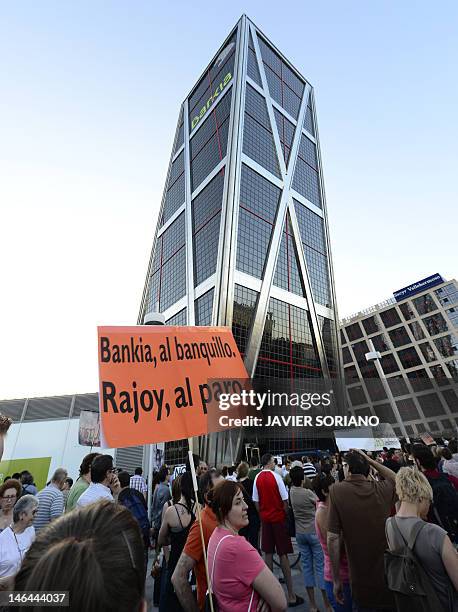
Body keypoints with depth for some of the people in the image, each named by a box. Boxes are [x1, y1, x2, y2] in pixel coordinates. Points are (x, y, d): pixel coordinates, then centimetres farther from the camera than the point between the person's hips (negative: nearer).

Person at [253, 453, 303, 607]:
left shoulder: (257, 478, -5)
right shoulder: (276, 476, -18)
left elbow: (256, 501, 0)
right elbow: (285, 500, -15)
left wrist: (262, 514, 12)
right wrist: (286, 513, 0)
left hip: (265, 518, 4)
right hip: (278, 517, -4)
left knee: (268, 553, 15)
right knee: (283, 554, 6)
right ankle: (291, 595, 13)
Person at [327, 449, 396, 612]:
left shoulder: (337, 490, -14)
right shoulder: (383, 489, -9)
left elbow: (333, 538, -15)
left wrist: (336, 581, -4)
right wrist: (370, 460, 8)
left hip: (361, 584, -1)